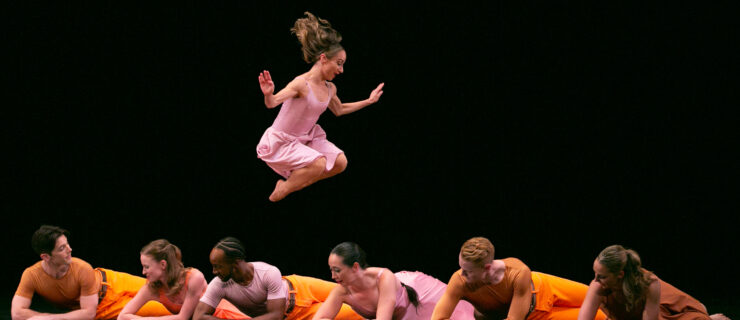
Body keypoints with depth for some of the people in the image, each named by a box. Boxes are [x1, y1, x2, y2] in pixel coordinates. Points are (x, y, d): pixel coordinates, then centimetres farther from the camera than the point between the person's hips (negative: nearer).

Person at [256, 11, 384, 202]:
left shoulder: (329, 89, 2)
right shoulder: (302, 84, -24)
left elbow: (339, 110, 26)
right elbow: (272, 103, -36)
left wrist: (369, 100, 27)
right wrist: (268, 94, -59)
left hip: (304, 139, 8)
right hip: (279, 143, -8)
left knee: (340, 162, -6)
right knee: (319, 164, -29)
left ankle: (293, 182, 11)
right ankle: (278, 194, -7)